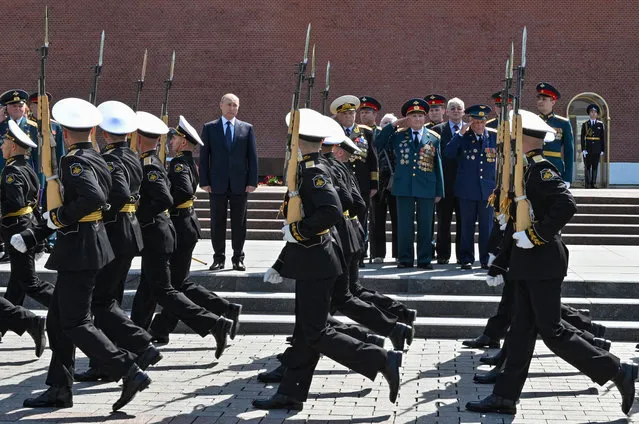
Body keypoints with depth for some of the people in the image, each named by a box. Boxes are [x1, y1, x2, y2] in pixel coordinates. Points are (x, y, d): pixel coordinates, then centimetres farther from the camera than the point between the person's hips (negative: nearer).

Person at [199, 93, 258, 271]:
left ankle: (238, 258, 12)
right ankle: (218, 258, 11)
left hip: (240, 184, 1)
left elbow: (252, 156, 6)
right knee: (217, 222, 3)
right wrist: (204, 182, -4)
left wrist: (252, 181, -2)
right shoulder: (209, 128, 6)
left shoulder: (247, 128, 8)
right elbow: (203, 156, 4)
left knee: (239, 223, 4)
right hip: (217, 183, 0)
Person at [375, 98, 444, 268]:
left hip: (426, 188, 0)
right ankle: (405, 259, 11)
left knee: (425, 225, 4)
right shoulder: (398, 135, 6)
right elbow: (377, 144, 1)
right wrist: (393, 125, -3)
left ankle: (425, 259, 12)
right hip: (404, 187, 0)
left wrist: (439, 191, 4)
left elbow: (438, 165, 7)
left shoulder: (434, 138, 6)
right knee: (404, 225, 3)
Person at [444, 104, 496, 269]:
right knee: (467, 226, 4)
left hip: (488, 189, 1)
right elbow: (448, 153, -11)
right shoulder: (463, 138, 3)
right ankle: (466, 259, 10)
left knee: (487, 226, 3)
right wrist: (460, 133, -15)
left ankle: (486, 259, 10)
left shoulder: (494, 137, 8)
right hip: (467, 190, -1)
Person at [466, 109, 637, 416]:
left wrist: (536, 236, -23)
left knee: (552, 332, -6)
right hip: (528, 264, 9)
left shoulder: (541, 169, -14)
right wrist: (500, 261, 20)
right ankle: (505, 397, 13)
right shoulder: (524, 170, 14)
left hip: (543, 263, -9)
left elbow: (567, 205, -27)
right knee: (523, 330, 10)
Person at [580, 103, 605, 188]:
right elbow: (582, 137, 1)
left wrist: (602, 150, 3)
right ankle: (587, 183, 3)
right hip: (588, 149, -1)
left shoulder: (600, 124, 7)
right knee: (587, 167, 0)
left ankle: (593, 183, 6)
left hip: (597, 149, 1)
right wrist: (583, 149, -8)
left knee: (595, 167, 2)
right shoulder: (585, 124, 4)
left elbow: (603, 138, 7)